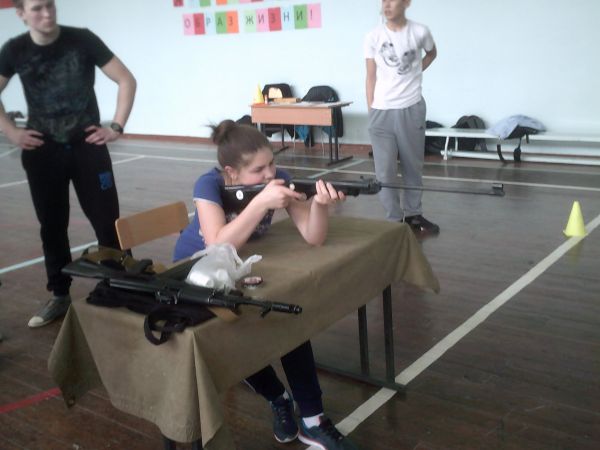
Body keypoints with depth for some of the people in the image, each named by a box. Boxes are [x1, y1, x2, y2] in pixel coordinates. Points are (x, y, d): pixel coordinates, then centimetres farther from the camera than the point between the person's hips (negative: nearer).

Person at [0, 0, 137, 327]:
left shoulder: (82, 40, -8)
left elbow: (127, 81, -4)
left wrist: (116, 127, -10)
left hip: (87, 146, -2)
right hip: (42, 152, 2)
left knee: (108, 223, -2)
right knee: (52, 227, 10)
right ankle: (60, 296, 23)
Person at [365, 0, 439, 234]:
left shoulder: (420, 32, -2)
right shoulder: (373, 37, -3)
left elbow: (432, 53, 21)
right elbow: (371, 78, 2)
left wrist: (415, 72, 7)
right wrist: (371, 112, -1)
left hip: (412, 109, 1)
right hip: (382, 111, -1)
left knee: (413, 166, 11)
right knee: (385, 170, -1)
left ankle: (413, 215, 26)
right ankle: (394, 220, 10)